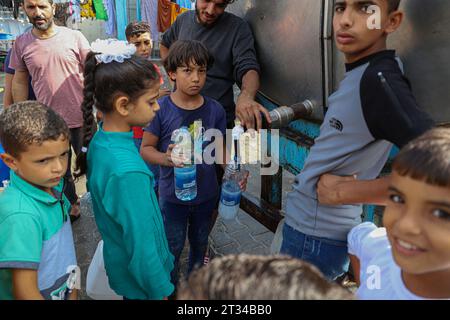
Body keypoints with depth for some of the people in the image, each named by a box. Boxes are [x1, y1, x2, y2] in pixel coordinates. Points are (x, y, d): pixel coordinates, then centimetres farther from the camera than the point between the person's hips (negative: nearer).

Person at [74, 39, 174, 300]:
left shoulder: (98, 140, -8)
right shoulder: (128, 171, -36)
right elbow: (142, 246, -28)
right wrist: (161, 292, -15)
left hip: (117, 257, 8)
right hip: (141, 282, -8)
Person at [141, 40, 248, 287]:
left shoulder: (215, 110, -9)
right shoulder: (161, 109, -16)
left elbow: (219, 149, -2)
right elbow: (146, 148, -10)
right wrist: (166, 159, -30)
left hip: (206, 194, 3)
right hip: (173, 195, -3)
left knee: (200, 242, 26)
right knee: (173, 246, 17)